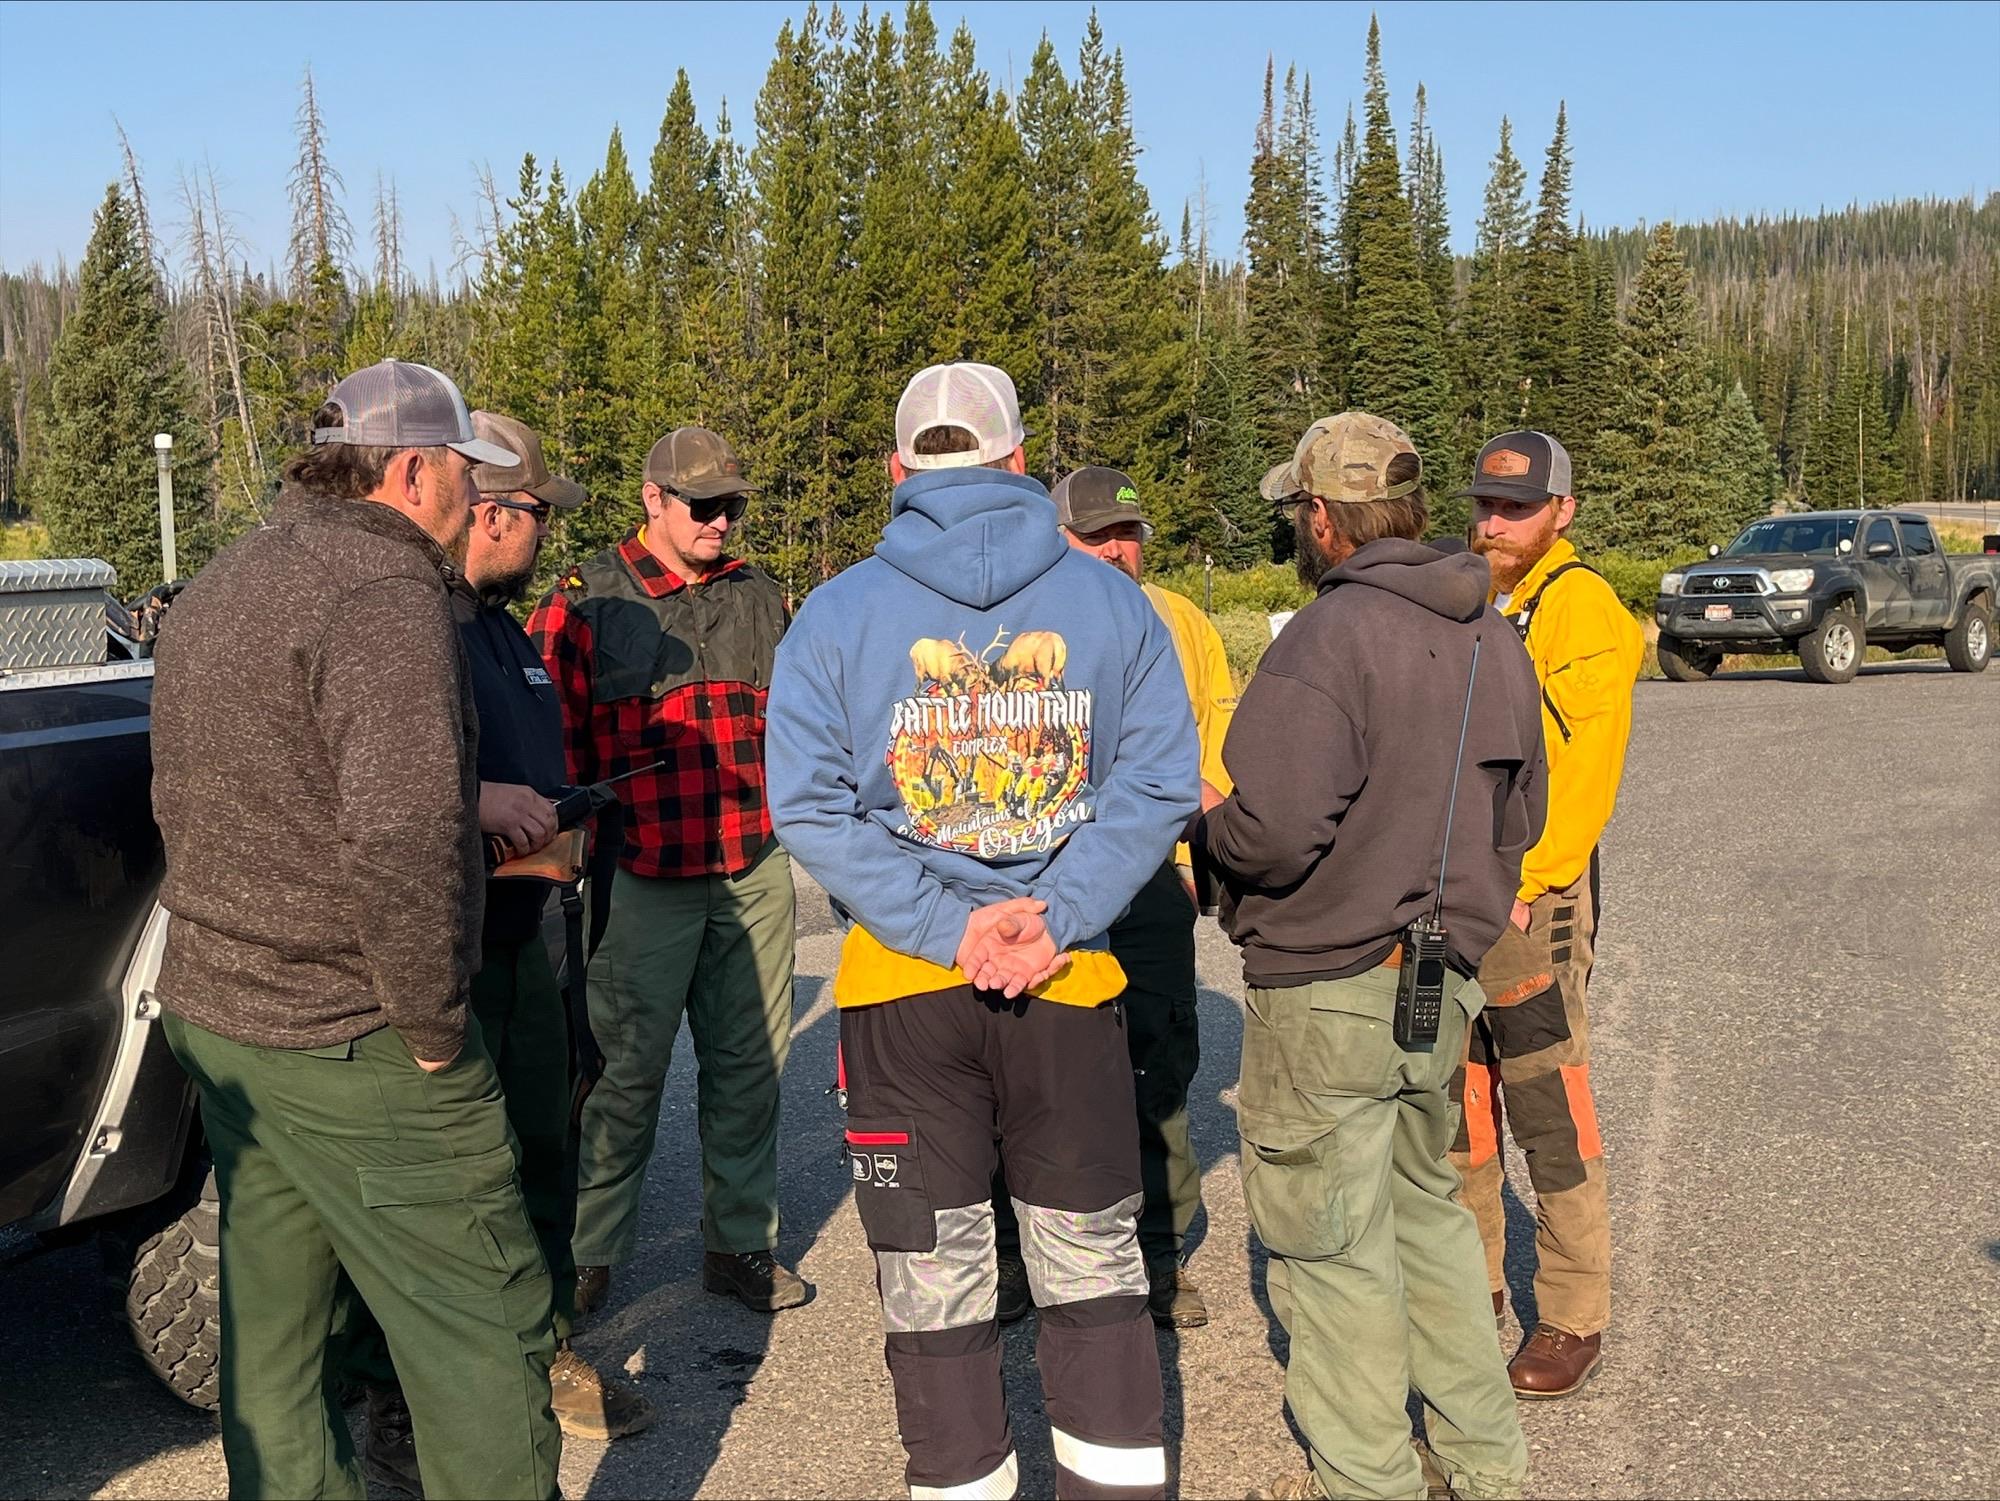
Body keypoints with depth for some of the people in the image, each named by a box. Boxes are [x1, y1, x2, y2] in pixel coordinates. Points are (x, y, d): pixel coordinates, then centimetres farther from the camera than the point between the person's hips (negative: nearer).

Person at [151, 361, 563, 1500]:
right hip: (351, 1044, -10)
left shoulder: (222, 587, 15)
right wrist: (433, 1029, -17)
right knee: (485, 1332, 0)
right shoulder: (385, 590, -17)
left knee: (271, 1320, 18)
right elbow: (402, 840, -28)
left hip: (213, 1014, 10)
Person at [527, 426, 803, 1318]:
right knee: (627, 1071, 3)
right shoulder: (586, 602, -2)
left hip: (754, 870, 5)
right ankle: (589, 1252, 17)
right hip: (644, 876, -4)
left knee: (750, 1063, 10)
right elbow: (554, 739, -3)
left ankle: (740, 1243, 24)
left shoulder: (759, 598, 13)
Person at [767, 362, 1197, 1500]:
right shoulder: (1112, 600, 0)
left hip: (903, 986, -1)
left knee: (934, 1283, 12)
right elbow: (1159, 783, -6)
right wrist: (1056, 919, -10)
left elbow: (809, 806, -11)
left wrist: (947, 928, -12)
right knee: (1094, 1267, 15)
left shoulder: (838, 612, -3)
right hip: (1075, 988, 1)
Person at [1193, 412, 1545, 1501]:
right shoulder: (1494, 639, 6)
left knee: (1332, 1244, 7)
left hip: (1326, 992, -8)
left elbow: (1271, 832, -27)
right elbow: (1520, 815, 13)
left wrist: (1202, 829, -7)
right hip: (1445, 982, 8)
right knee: (1423, 1205, 23)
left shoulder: (1327, 638, -20)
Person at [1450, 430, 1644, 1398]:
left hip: (1532, 895, -6)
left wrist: (1519, 886, -20)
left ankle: (1575, 1319, 11)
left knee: (1549, 1112, -1)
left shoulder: (1584, 612, -7)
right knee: (1457, 1104, 14)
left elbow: (1585, 776, -14)